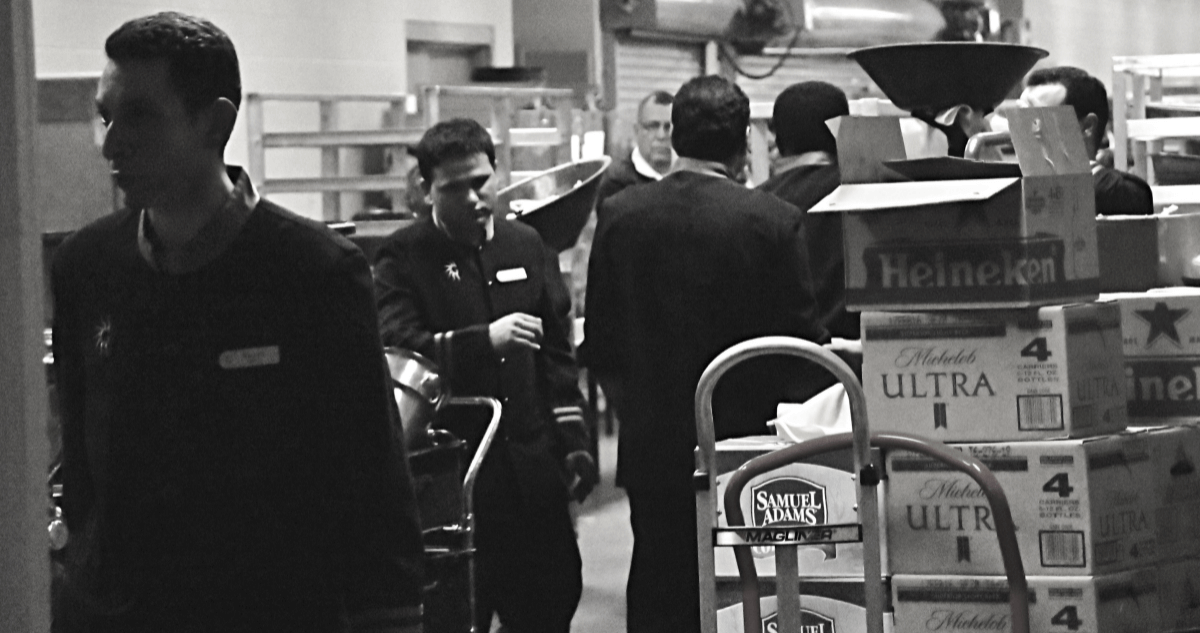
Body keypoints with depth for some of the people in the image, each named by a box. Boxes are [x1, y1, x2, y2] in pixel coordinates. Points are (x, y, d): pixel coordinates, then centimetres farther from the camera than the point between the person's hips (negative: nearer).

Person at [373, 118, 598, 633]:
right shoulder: (403, 258, -3)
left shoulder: (528, 248, 14)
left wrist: (574, 444, 12)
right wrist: (485, 340, -26)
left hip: (531, 462, 5)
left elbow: (557, 353, 17)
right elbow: (397, 351, -16)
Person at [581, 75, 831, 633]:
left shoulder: (620, 215, -2)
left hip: (651, 446, 2)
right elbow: (802, 341, -8)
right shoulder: (773, 220, -11)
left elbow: (598, 345, 2)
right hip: (744, 441, -2)